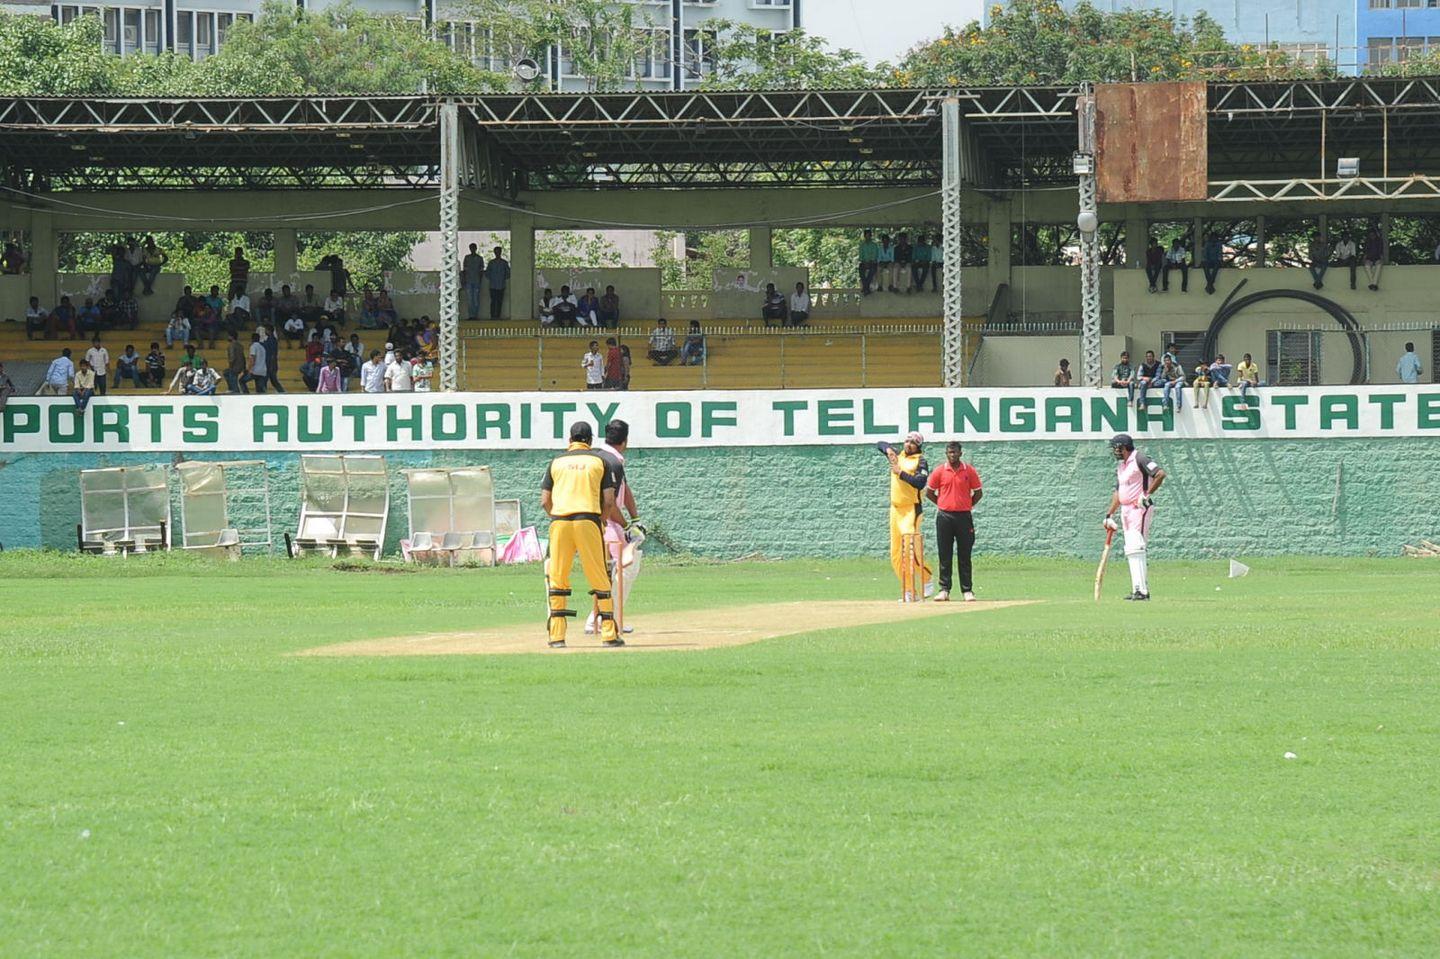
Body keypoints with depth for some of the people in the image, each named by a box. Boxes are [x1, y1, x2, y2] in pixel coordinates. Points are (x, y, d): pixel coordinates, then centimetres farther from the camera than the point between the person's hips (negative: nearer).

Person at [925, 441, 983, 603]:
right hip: (944, 516, 0)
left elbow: (978, 492, 10)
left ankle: (967, 590, 7)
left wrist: (967, 505, 5)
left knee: (965, 555, 2)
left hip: (964, 516, 0)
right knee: (945, 555, 2)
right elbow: (929, 492, 10)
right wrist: (943, 504, 7)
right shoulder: (940, 472, 2)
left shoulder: (969, 471, 1)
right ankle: (944, 590, 6)